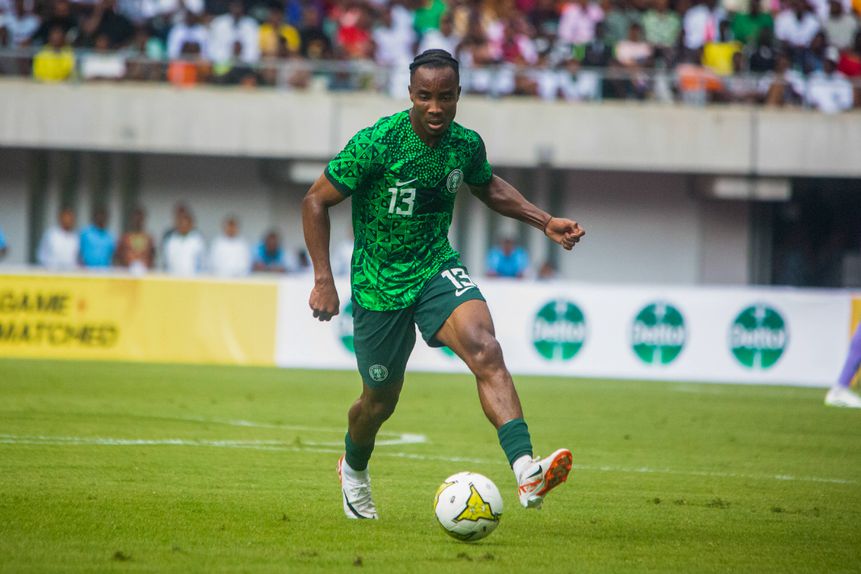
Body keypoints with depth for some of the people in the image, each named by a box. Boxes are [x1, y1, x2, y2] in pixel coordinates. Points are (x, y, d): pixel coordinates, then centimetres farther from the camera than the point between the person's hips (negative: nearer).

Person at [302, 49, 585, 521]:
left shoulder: (466, 145, -4)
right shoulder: (376, 143, -19)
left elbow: (487, 187, 20)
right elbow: (316, 201, -10)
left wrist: (545, 222, 8)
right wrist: (323, 280, -15)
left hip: (437, 269, 2)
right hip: (379, 283, -2)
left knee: (485, 350, -26)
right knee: (381, 401, 10)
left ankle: (526, 473, -40)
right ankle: (353, 468, 47)